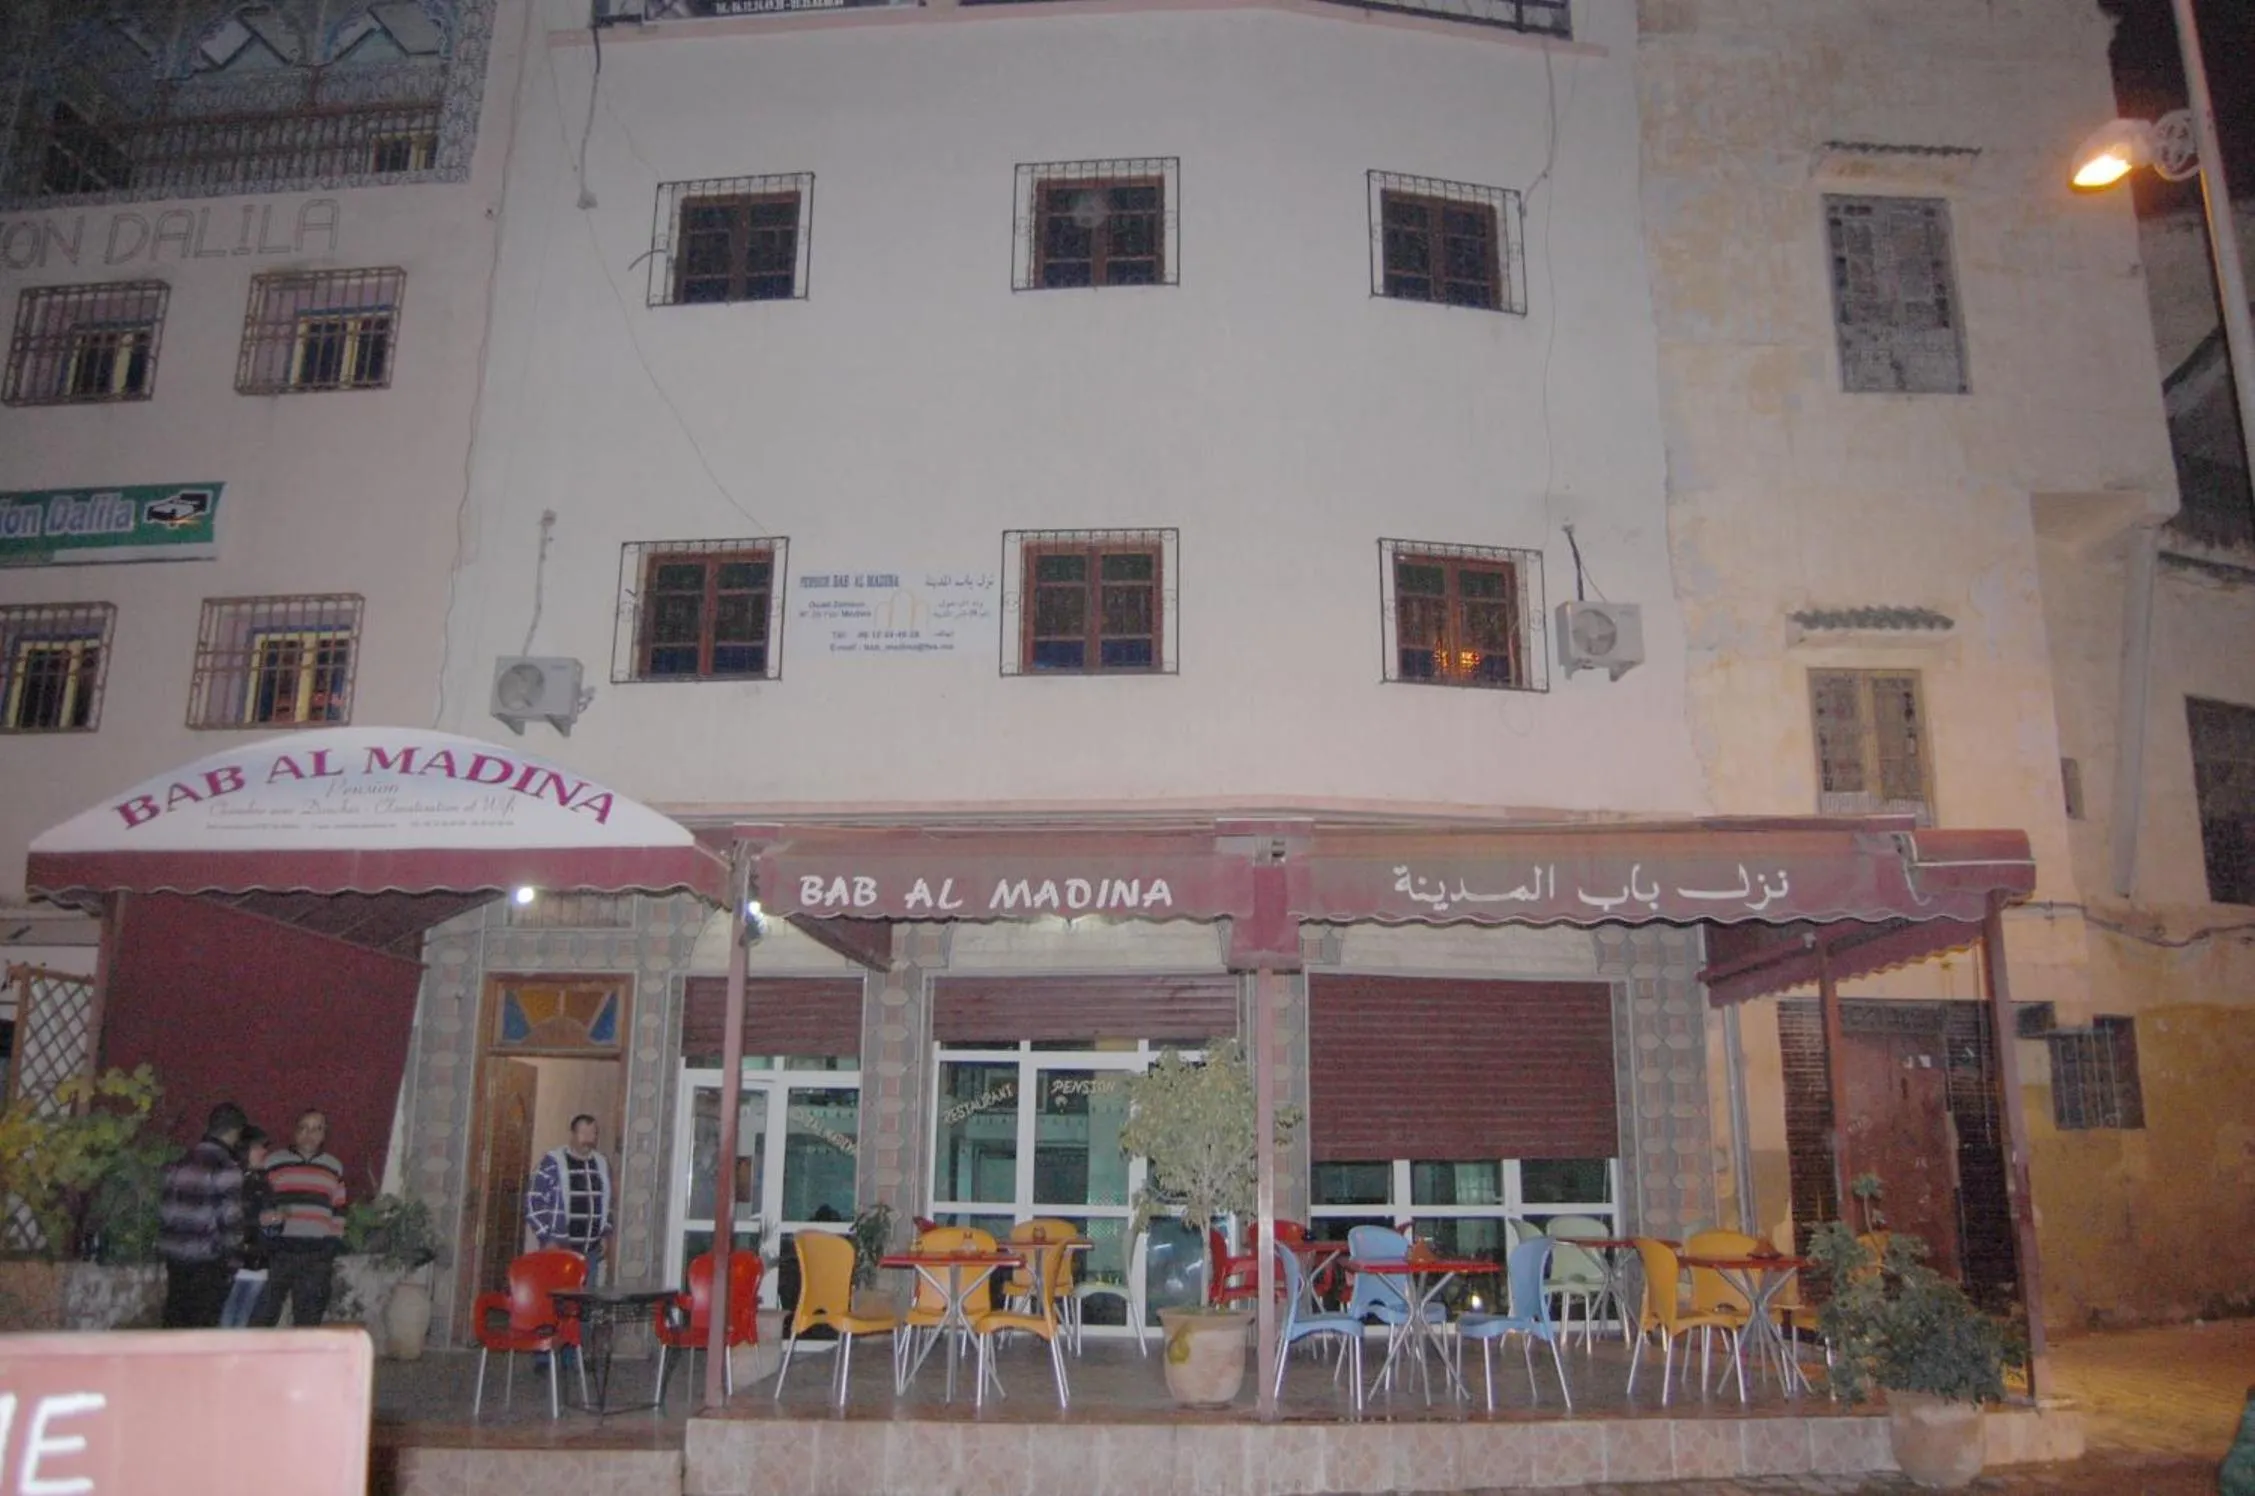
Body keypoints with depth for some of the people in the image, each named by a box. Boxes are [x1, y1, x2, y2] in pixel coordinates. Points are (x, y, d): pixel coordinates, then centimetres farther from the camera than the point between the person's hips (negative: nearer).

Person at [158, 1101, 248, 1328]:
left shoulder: (178, 1164, 10)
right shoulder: (226, 1168, -13)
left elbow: (164, 1211, 13)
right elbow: (230, 1218, -15)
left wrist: (165, 1248, 21)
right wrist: (230, 1259, -5)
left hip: (175, 1256, 7)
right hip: (206, 1260, -7)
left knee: (175, 1321, 14)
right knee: (201, 1324, 1)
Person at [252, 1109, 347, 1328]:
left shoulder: (334, 1168, 13)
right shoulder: (273, 1162, 5)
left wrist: (334, 1248, 6)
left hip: (317, 1256, 2)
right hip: (278, 1251, -2)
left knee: (309, 1319, 6)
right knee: (263, 1314, -4)